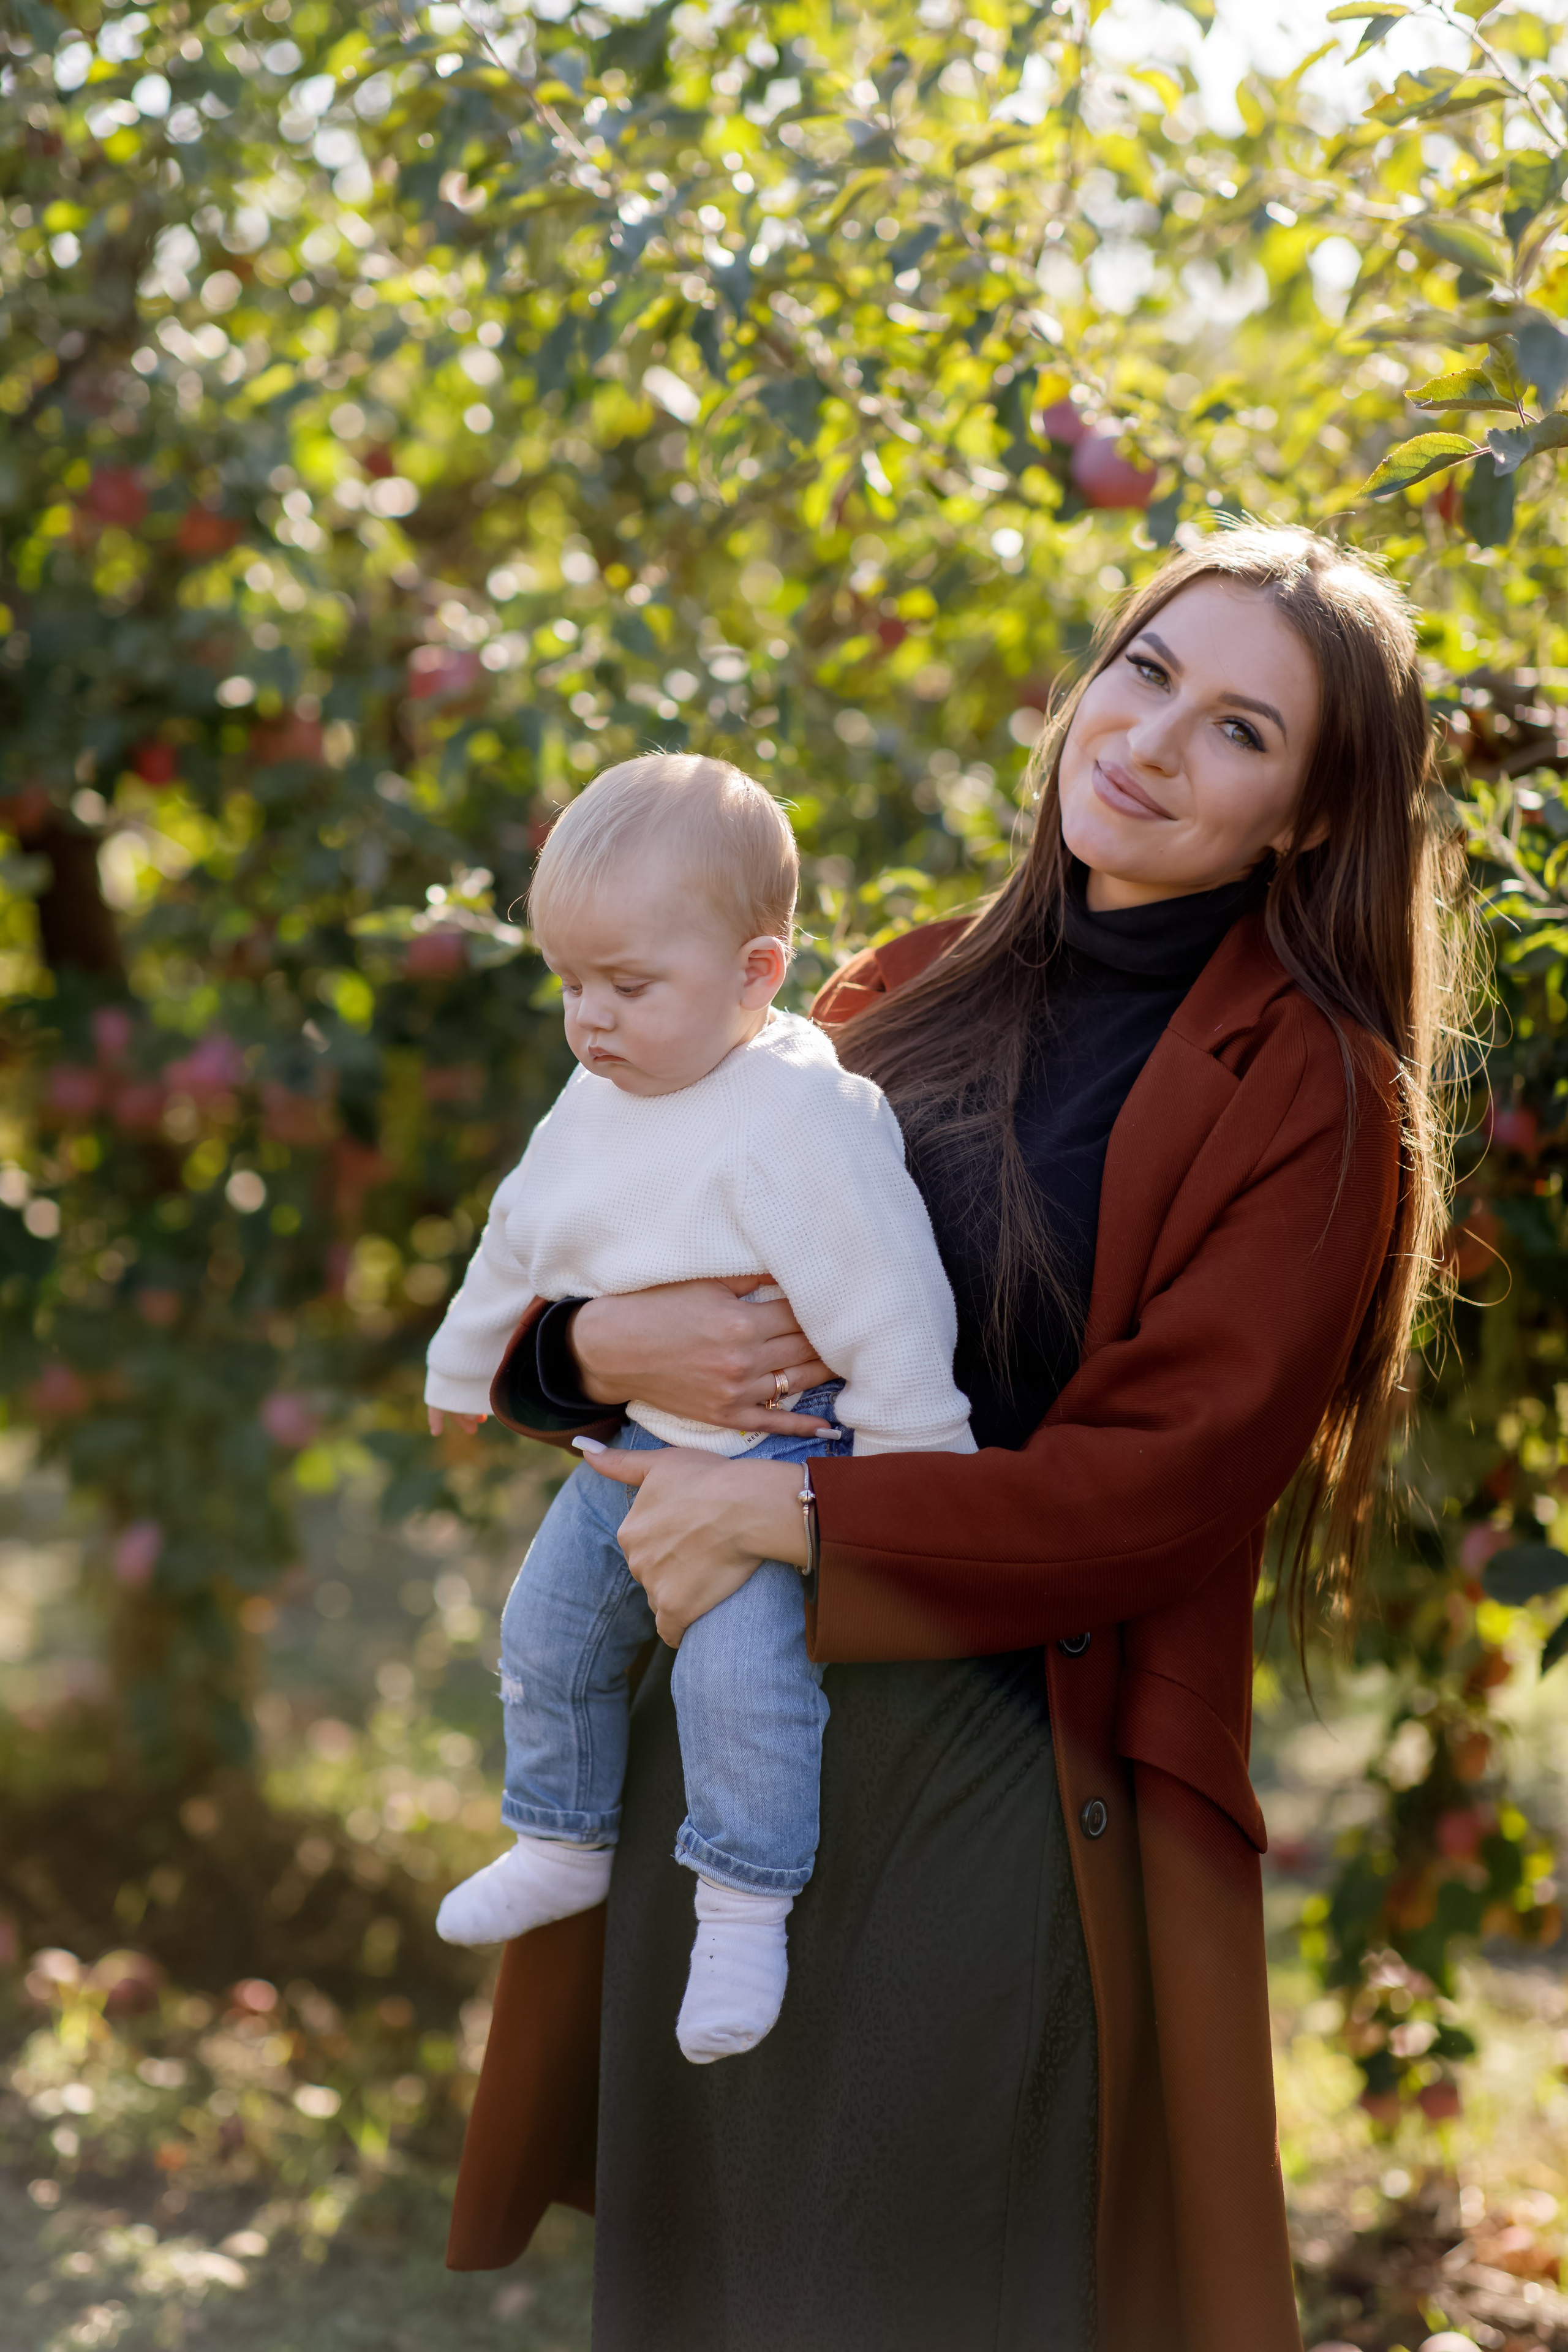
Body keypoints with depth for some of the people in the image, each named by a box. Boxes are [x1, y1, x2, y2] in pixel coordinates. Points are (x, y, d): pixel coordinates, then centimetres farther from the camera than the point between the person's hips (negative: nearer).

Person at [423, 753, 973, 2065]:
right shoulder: (595, 1106, 3)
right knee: (547, 1635, 16)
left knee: (740, 1665, -23)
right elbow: (519, 1243, 20)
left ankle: (745, 1907, -6)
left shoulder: (798, 1117, -25)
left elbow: (882, 1303, -23)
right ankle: (565, 1844, 38)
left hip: (777, 1452, -8)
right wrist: (465, 1371, 33)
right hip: (629, 1450, 8)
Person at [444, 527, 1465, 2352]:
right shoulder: (912, 994, 9)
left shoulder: (1308, 1094, -8)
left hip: (1012, 1789, -5)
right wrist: (602, 1344, -11)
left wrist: (786, 1526, -18)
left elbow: (1168, 1480, -15)